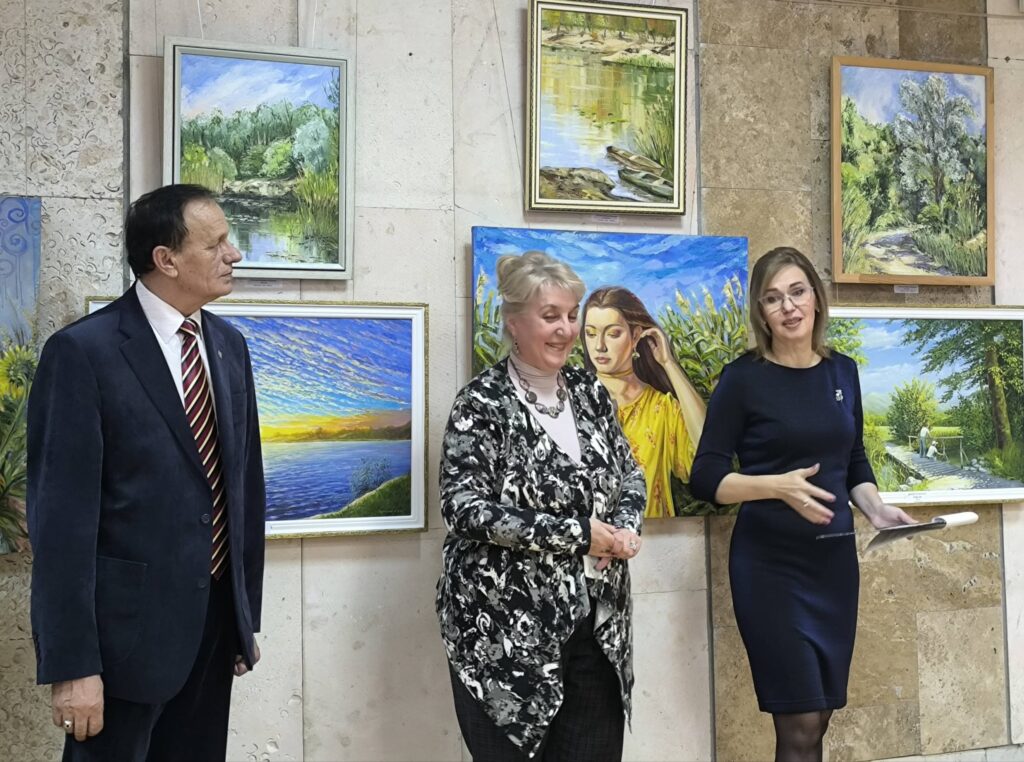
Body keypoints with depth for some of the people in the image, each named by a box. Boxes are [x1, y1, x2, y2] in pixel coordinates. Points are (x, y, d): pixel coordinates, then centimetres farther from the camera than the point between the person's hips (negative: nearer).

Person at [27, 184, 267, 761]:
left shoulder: (230, 345, 7)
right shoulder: (83, 351, -13)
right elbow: (62, 515, -15)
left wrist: (248, 614, 13)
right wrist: (72, 665, -16)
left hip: (217, 617, 6)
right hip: (129, 626, -6)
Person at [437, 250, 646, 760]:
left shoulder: (588, 391, 9)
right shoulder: (482, 403, -10)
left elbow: (629, 473, 17)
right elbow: (466, 508, -18)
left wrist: (626, 526, -5)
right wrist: (574, 534, -18)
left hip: (597, 623, 6)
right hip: (506, 631, -5)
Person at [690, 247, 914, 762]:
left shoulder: (842, 372, 7)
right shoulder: (743, 378, -9)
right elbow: (705, 478, -10)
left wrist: (877, 510, -2)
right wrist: (777, 485, -24)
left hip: (835, 559, 5)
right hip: (769, 562, -5)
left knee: (817, 719, 12)